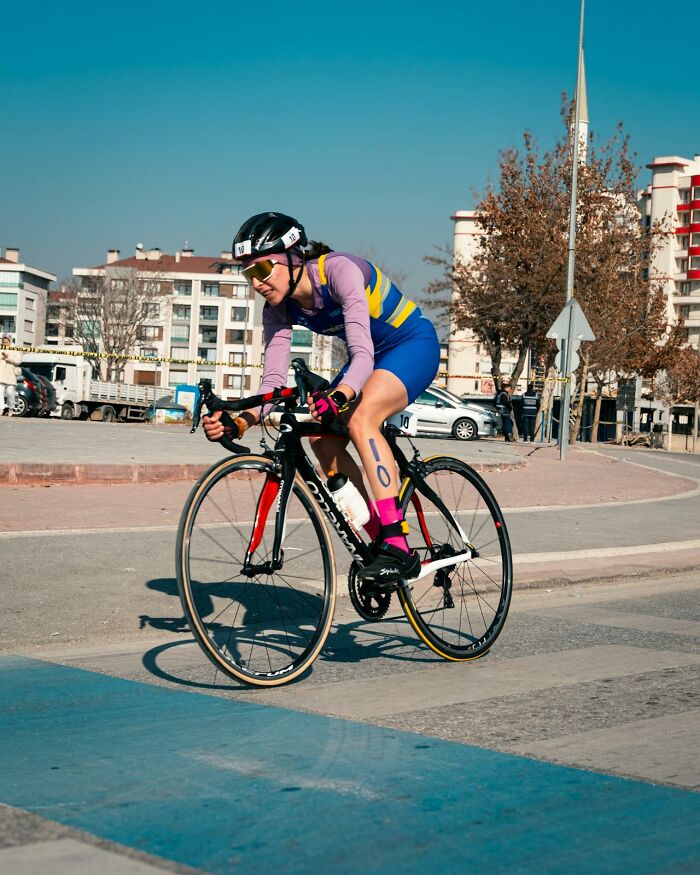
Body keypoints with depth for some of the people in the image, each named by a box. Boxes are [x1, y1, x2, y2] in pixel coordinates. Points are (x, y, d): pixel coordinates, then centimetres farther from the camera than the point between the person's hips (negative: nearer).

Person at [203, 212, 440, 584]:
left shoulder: (338, 270, -31)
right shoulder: (279, 308, -9)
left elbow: (363, 356, -39)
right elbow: (273, 380, -13)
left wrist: (338, 396, -59)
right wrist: (237, 423, -31)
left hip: (414, 344, -8)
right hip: (372, 355, 8)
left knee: (360, 420, -31)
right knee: (323, 439, -11)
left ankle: (398, 547, -32)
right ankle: (378, 541, 1)